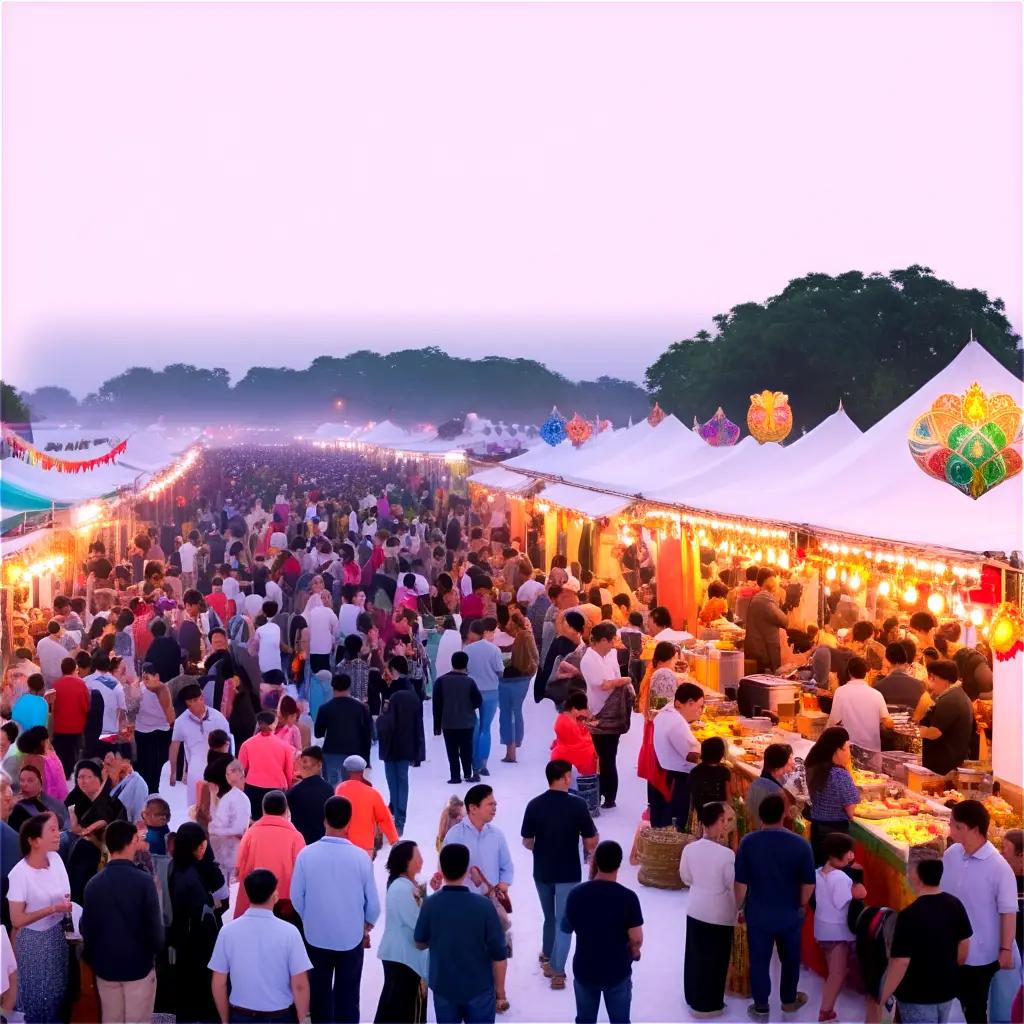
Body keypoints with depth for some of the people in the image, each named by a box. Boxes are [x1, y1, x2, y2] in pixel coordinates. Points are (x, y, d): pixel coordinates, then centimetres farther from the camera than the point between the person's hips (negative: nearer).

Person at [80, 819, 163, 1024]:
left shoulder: (93, 884, -2)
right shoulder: (144, 881, -16)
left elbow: (85, 926, 4)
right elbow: (154, 924, -14)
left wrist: (90, 958, 19)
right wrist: (157, 950, 6)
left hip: (105, 966, 4)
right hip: (139, 965, -4)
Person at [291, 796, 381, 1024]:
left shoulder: (306, 855, -15)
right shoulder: (360, 857, -16)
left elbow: (296, 897, -5)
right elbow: (372, 900, -7)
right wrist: (368, 924, 14)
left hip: (316, 935, 1)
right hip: (351, 936, -1)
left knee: (319, 993, 16)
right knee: (347, 994, 10)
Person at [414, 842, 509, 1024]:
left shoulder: (430, 905, -12)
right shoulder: (484, 905, -17)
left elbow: (420, 943, 5)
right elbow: (499, 954, -12)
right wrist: (500, 990, 1)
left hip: (443, 987, 2)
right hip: (479, 988, -2)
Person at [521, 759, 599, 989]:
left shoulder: (534, 805, -8)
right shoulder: (577, 804, -16)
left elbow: (527, 842, 0)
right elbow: (591, 841, -12)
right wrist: (589, 851, 11)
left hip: (542, 871, 4)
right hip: (568, 873, -4)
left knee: (549, 916, 24)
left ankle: (548, 956, 41)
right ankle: (557, 970, 3)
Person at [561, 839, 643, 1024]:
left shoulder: (576, 894, -12)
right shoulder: (628, 897, -18)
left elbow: (566, 928, 3)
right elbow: (636, 940, -14)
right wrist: (634, 952, 7)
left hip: (584, 970, 2)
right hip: (617, 971, -2)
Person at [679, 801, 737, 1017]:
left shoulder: (689, 849, -9)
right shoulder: (726, 854, -24)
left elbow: (686, 878, 3)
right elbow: (734, 886, -15)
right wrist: (738, 910, 2)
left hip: (695, 908, 5)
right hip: (720, 913, -5)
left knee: (695, 954, 20)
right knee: (714, 958, 11)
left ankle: (692, 997, 35)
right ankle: (708, 1004, 22)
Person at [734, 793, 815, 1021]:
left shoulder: (748, 842, -16)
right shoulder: (800, 844, -15)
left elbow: (741, 882, -10)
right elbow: (808, 883, -8)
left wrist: (739, 907, 6)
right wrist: (802, 905, 10)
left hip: (758, 914, 0)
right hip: (789, 913, 1)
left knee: (759, 960, 15)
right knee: (790, 958, 22)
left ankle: (761, 1007, 24)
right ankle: (789, 1000, 39)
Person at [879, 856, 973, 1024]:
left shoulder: (909, 915, -26)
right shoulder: (955, 905, -6)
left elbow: (901, 961, -25)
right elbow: (964, 943, 7)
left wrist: (882, 998, -16)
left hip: (917, 996, -7)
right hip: (946, 989, 7)